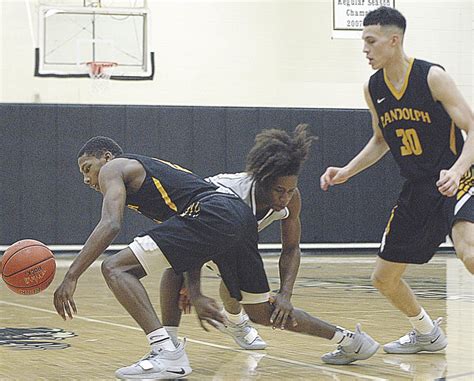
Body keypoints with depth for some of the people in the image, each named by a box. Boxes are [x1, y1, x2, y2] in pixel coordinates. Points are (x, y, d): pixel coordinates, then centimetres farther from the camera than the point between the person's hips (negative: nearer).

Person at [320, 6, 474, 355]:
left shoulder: (432, 77, -15)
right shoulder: (373, 89, 4)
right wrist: (346, 172, 9)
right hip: (417, 190, 7)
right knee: (384, 278, 11)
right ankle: (427, 333, 36)